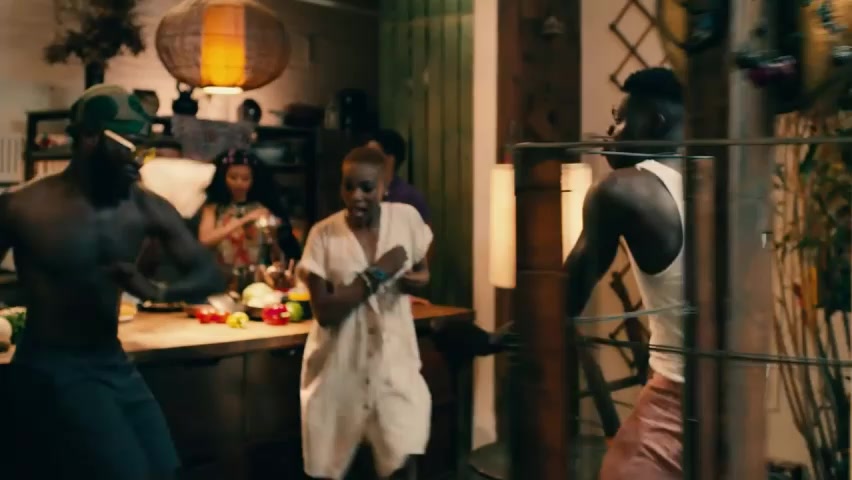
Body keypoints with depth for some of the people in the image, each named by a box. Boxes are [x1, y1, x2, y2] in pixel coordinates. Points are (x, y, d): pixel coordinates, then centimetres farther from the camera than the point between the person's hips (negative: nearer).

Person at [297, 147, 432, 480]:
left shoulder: (406, 218, -3)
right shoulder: (324, 234, -10)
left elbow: (423, 272, 13)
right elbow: (324, 312, -14)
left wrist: (416, 280, -11)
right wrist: (376, 273, -19)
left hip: (393, 357, 1)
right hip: (340, 364, -1)